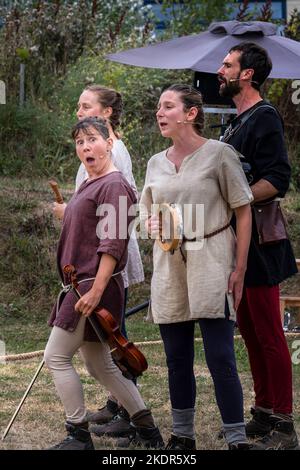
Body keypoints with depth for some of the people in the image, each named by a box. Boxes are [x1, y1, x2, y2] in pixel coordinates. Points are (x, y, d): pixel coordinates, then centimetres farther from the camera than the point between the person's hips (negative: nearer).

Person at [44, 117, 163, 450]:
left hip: (95, 285, -10)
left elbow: (112, 244, -19)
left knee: (56, 357, -6)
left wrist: (96, 291, -23)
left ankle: (78, 435, 1)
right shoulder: (89, 185, 17)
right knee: (100, 365, 11)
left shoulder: (113, 185, -13)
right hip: (81, 285, 10)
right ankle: (146, 430, 16)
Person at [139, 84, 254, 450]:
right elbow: (145, 214, 22)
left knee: (220, 357, -9)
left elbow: (243, 212, -3)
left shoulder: (219, 154, -4)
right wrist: (151, 224, -3)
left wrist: (239, 269, -8)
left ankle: (237, 439, -2)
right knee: (177, 359, 10)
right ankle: (182, 435, 21)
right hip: (168, 266, 5)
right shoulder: (156, 163, 12)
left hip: (211, 262, -5)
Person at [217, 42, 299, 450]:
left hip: (260, 246, -10)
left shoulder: (264, 118, -12)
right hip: (241, 246, 10)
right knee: (251, 332, 14)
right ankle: (263, 414, 22)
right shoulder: (240, 121, 18)